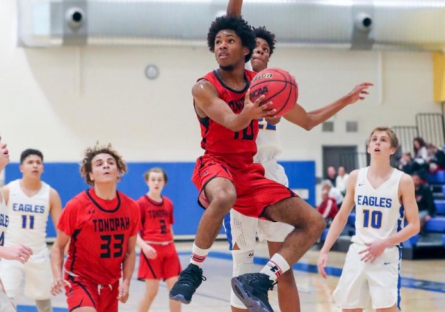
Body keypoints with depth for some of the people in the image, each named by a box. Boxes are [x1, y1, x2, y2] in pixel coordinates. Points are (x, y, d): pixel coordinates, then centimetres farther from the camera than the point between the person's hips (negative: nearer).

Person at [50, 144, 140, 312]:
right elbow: (58, 247, -5)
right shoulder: (76, 205, -13)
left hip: (111, 283, 5)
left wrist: (126, 282, -5)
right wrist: (58, 277, -21)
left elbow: (130, 251, 8)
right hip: (80, 278, -5)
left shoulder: (131, 207, -2)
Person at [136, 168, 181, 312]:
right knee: (151, 291, -4)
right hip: (151, 250, -5)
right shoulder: (141, 203, -6)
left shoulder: (168, 203, 10)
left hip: (169, 249, 5)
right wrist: (144, 246, -23)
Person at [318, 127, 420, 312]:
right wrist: (324, 251, 5)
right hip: (357, 253, 4)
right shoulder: (356, 177, 5)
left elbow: (414, 226, -6)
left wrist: (384, 243, -18)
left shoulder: (403, 181, -6)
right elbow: (341, 218, 12)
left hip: (387, 255, -4)